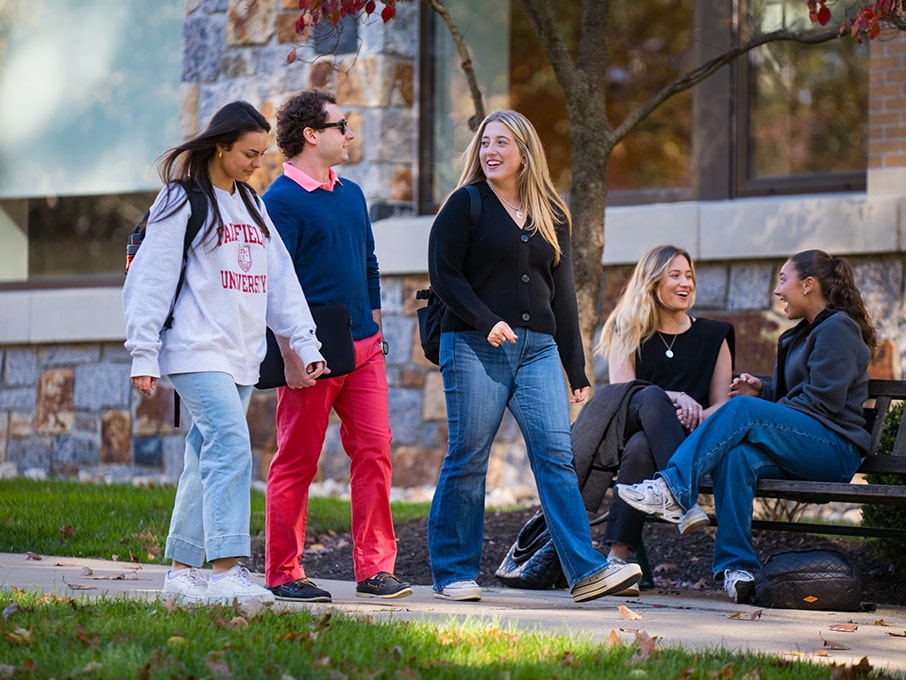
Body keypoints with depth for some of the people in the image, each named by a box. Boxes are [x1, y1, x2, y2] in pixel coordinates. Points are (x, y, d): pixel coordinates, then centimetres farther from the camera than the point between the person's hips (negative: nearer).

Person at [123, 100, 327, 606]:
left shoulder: (252, 205, 19)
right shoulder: (183, 200, -3)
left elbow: (281, 279, 17)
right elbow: (152, 279, -6)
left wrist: (305, 344, 10)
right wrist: (145, 353, -10)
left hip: (242, 356, 7)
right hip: (196, 351, -7)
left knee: (208, 460, 7)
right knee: (231, 446, -20)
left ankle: (183, 570, 12)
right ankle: (227, 570, -25)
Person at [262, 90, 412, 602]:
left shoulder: (352, 194, 15)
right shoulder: (281, 200, -8)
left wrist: (374, 320, 16)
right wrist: (292, 354, -17)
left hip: (363, 348, 7)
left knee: (374, 450, 0)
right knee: (297, 461, 0)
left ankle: (375, 568, 5)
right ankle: (284, 574, 6)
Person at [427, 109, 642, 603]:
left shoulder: (551, 215, 17)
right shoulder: (466, 205, 4)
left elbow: (562, 294, 19)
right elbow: (444, 274, -4)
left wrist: (577, 370, 15)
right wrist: (486, 322, -18)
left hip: (537, 349, 4)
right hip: (474, 346, -3)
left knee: (556, 454, -7)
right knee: (467, 459, -3)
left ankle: (586, 572, -12)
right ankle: (453, 573, 6)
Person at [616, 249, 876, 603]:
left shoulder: (838, 328, -3)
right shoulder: (801, 335, 26)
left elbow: (824, 401, -12)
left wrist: (756, 407, -9)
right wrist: (763, 390, 7)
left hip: (836, 450, -7)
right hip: (802, 451, 7)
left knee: (744, 409, -29)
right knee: (738, 455, -26)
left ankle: (673, 489, -35)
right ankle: (737, 568, -37)